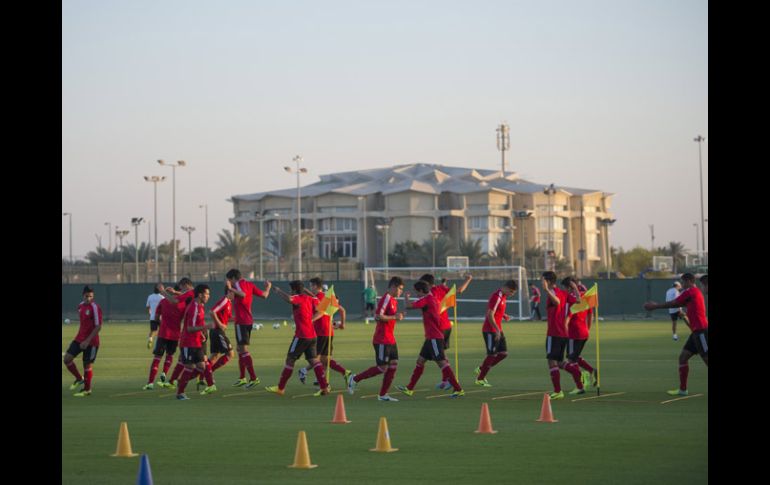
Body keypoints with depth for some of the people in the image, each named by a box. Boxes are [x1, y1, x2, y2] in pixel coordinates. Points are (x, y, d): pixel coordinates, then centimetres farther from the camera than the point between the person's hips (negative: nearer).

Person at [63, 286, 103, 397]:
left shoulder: (95, 308, -15)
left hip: (91, 342, -7)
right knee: (67, 358, -3)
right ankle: (79, 379, 18)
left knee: (87, 365, 1)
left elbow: (98, 327, -18)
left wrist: (87, 341, -21)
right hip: (79, 339, 7)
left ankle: (87, 389, 17)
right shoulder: (80, 306, 7)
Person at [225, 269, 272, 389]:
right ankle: (242, 378, 24)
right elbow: (264, 295, 13)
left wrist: (231, 289, -34)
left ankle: (253, 377, -13)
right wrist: (268, 287, 30)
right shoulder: (250, 285, 11)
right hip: (249, 320, 9)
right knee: (240, 348, 18)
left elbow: (243, 294, -31)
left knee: (243, 349, -8)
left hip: (241, 321, -9)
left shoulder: (238, 284, -11)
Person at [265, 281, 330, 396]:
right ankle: (324, 387, -7)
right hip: (312, 335, 8)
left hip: (301, 335, -8)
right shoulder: (309, 298, 12)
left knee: (290, 359, 2)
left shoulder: (298, 298, -12)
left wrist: (278, 290, -20)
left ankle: (280, 388, 8)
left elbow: (289, 299, -34)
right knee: (314, 360, 4)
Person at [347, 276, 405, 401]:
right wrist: (394, 317, -19)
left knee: (393, 365, 3)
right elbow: (378, 317, -22)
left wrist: (397, 316, 9)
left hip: (390, 340, 9)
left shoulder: (393, 300, 15)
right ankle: (355, 379, 8)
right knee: (382, 367, -7)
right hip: (382, 340, -9)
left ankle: (383, 395, 8)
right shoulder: (386, 299, -15)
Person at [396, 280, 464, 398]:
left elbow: (409, 306, -19)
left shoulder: (426, 300, -14)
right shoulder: (433, 299, 14)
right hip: (431, 337, 10)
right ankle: (409, 389, 22)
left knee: (442, 362, -11)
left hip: (434, 338, -10)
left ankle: (458, 389, -13)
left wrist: (406, 296, -1)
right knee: (420, 361, 15)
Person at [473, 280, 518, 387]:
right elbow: (490, 315, -22)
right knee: (492, 355, -5)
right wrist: (497, 330, -24)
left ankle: (481, 369, 16)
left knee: (503, 353, 5)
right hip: (490, 331, -9)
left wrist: (504, 316, 5)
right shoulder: (496, 297, -19)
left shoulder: (503, 297, 11)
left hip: (498, 331, 9)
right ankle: (480, 379, 7)